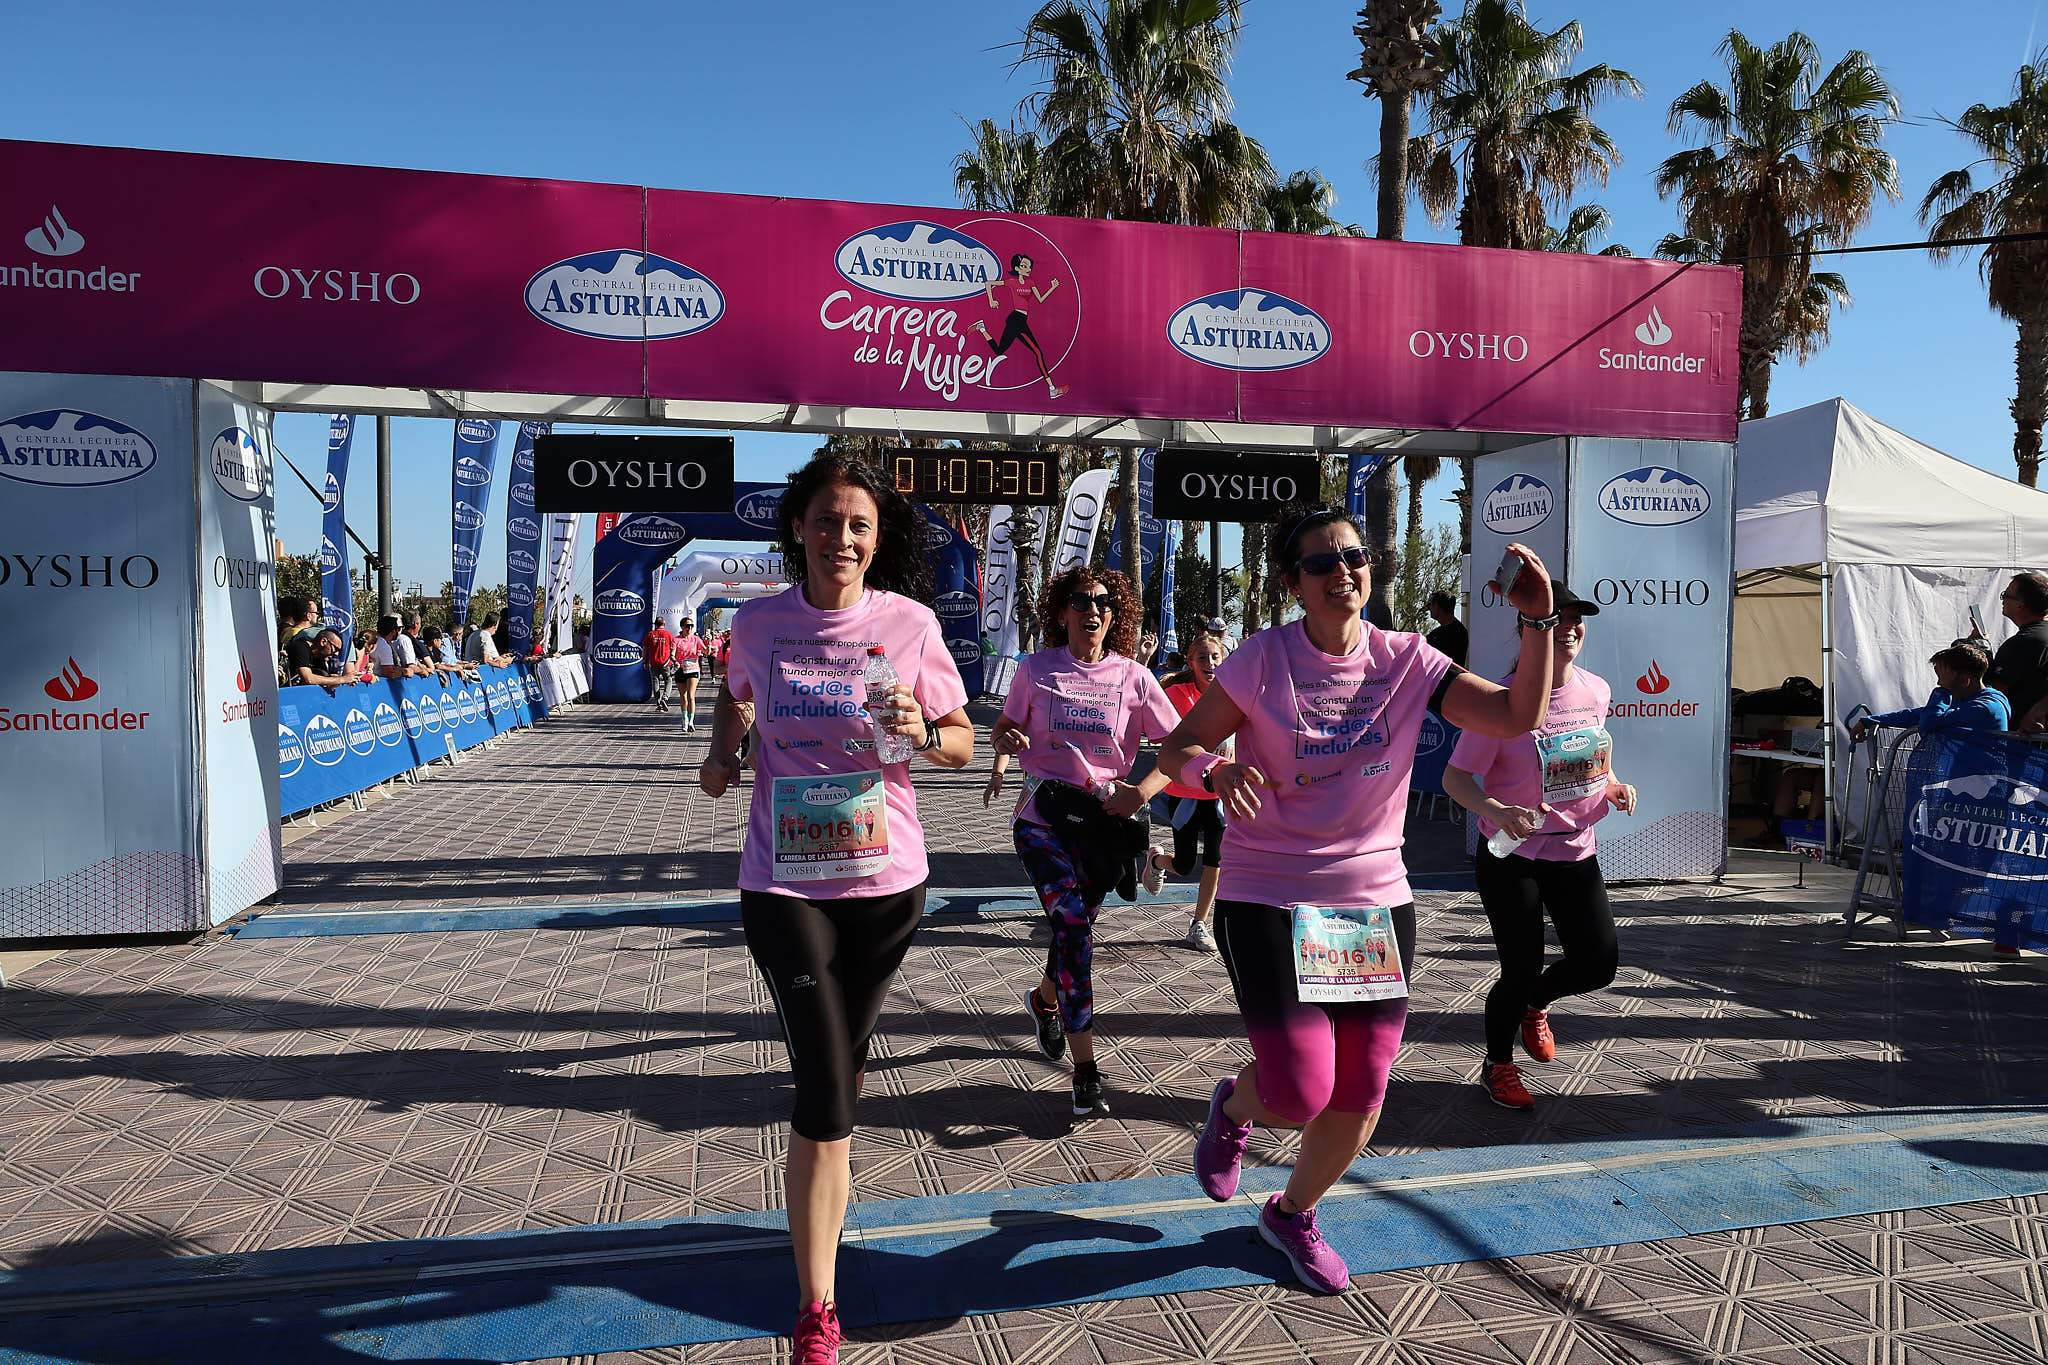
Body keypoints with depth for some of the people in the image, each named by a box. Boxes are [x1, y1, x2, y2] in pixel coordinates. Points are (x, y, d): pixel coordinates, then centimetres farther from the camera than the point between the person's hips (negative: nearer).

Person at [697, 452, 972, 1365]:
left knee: (843, 1062, 22)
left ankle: (824, 1177, 56)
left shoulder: (910, 623, -7)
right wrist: (722, 751, 0)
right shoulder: (758, 623, -4)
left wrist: (922, 731, -21)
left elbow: (963, 746, 0)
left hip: (887, 880, 1)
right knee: (823, 1094, -7)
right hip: (785, 882, -1)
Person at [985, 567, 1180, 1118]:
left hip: (1103, 822, 2)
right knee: (1072, 923, -18)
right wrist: (1004, 749, -8)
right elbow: (1006, 725, 16)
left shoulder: (1133, 677, -1)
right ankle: (1086, 1069, -13)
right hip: (1042, 816, -2)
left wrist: (1142, 792, -17)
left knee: (1076, 926, 11)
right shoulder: (1036, 670, 0)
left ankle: (1043, 1000, 48)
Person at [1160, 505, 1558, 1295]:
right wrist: (1215, 770, -29)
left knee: (1360, 1096, 9)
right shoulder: (1262, 661, -10)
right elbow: (1176, 748, -7)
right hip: (1268, 899, -4)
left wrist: (1539, 621, -20)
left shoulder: (1406, 662, -1)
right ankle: (1235, 1106, 29)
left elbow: (1518, 716, -7)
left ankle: (1292, 1215, 38)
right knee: (1301, 1095, -10)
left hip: (1377, 902, 4)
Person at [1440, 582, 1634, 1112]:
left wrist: (1612, 786, 0)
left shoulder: (1597, 690, 1)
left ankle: (1535, 1004, 35)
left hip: (1575, 853, 6)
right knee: (1520, 971, -1)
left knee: (1599, 962, 0)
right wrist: (1496, 810, -34)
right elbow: (1455, 777, -16)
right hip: (1511, 856, -5)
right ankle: (1498, 1066, 27)